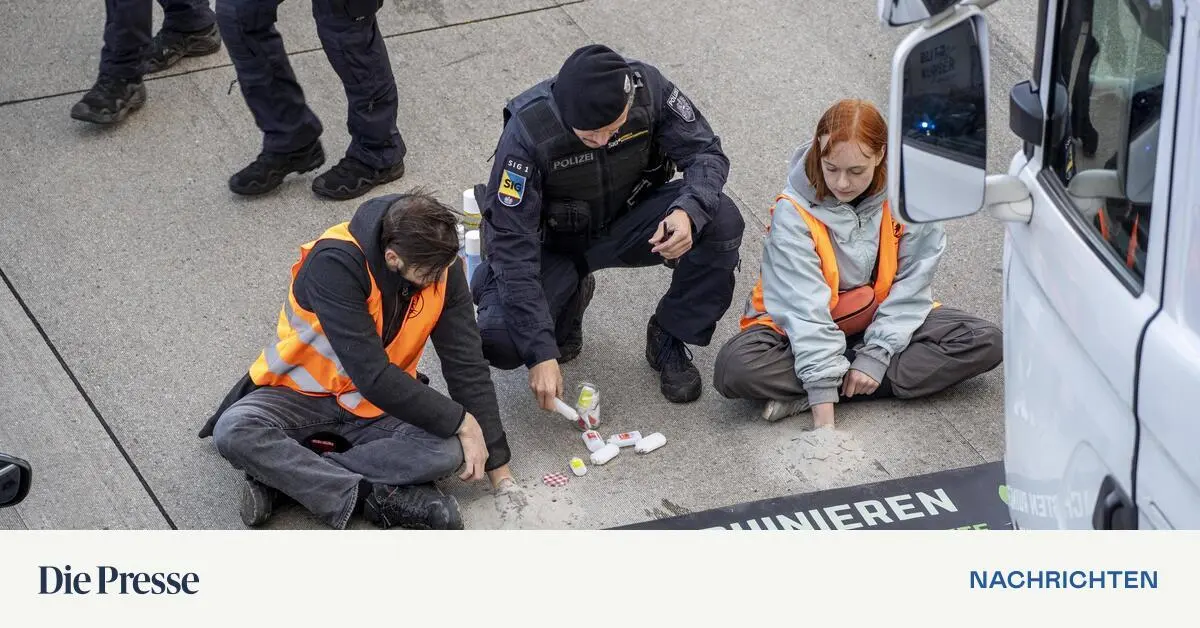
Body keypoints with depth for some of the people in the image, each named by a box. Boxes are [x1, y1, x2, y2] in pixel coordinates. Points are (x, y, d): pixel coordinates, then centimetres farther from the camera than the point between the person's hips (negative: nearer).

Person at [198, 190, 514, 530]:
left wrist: (498, 465, -7)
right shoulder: (335, 262, -29)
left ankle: (284, 476, -21)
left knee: (448, 451, -27)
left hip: (377, 406, 4)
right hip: (300, 396, -3)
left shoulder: (443, 265, -13)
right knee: (234, 431, -34)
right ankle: (377, 498, -31)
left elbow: (468, 367, -6)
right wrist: (460, 421, -25)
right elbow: (372, 375, -30)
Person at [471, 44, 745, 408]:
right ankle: (570, 297, 10)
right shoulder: (528, 130, -33)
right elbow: (512, 245, -30)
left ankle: (670, 340, -2)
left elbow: (706, 154, -13)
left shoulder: (648, 88, -25)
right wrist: (541, 353, -34)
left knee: (722, 223, -26)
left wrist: (688, 212, -38)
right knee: (499, 340, -26)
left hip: (629, 220, 2)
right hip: (555, 243, -2)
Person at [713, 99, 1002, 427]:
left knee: (985, 343, -19)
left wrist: (877, 354, -20)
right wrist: (823, 413, -35)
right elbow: (805, 305, -29)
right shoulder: (794, 213, -24)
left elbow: (911, 282, -10)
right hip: (802, 329, -4)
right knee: (735, 367, -32)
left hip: (881, 320, 4)